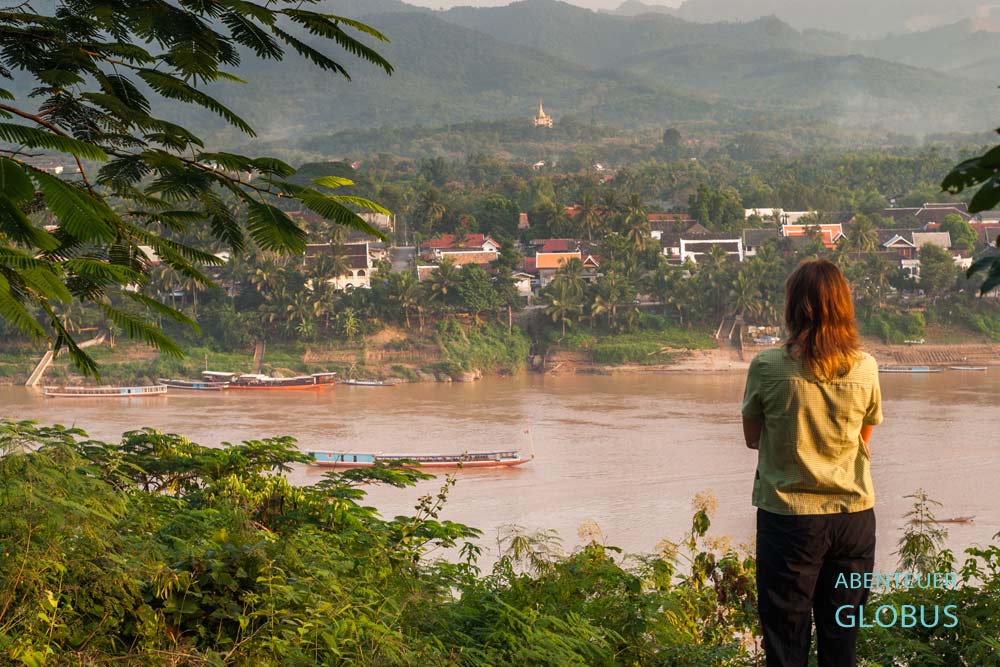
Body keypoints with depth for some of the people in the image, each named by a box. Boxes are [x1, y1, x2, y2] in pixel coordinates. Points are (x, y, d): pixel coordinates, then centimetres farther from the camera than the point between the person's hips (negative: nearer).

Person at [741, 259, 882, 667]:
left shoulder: (767, 367, -11)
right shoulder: (865, 369, -4)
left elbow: (753, 438, 3)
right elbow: (864, 439, 10)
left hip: (789, 517, -2)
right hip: (854, 516, 3)